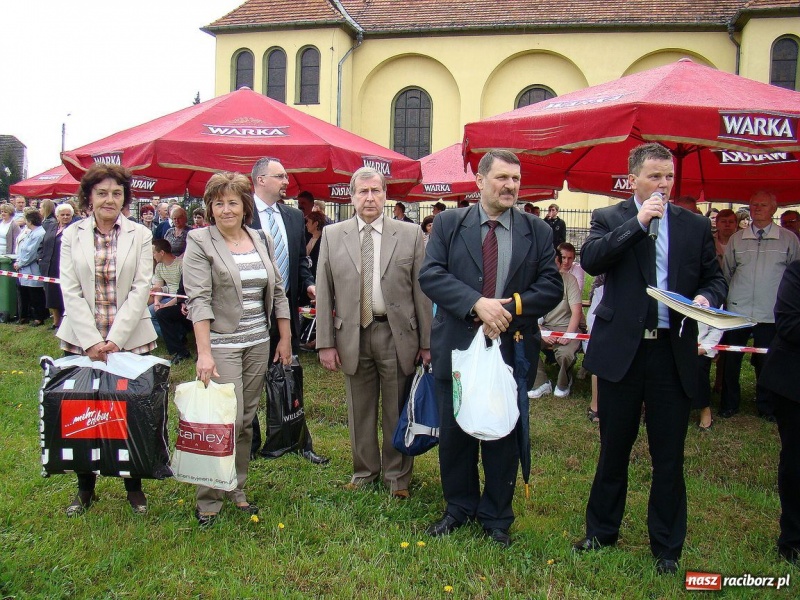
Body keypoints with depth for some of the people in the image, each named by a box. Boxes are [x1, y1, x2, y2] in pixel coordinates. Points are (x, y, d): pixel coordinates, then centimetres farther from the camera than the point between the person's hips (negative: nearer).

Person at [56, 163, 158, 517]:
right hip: (82, 340, 1)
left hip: (130, 339, -1)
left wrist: (114, 339, -11)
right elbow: (70, 292, 0)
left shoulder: (140, 235, 2)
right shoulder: (72, 235, 5)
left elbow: (140, 289, -4)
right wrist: (91, 341, -11)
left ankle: (134, 487, 20)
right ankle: (85, 488, 23)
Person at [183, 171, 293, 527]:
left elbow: (278, 292, 14)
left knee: (247, 420, 11)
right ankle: (208, 501, 8)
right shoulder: (200, 243, -5)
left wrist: (285, 338, 11)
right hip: (222, 344, -5)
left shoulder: (262, 242, 10)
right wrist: (204, 352, -21)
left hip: (259, 344, 5)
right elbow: (198, 299, -14)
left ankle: (237, 491, 24)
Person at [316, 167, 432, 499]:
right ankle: (365, 470, 34)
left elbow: (422, 291, -1)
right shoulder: (332, 235, 4)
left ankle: (397, 476, 28)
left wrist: (427, 342, -3)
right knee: (360, 410, 14)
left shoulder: (410, 234, 0)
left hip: (397, 334, -1)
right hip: (353, 334, 1)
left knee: (397, 410, 10)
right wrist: (325, 342, -2)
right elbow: (324, 293, 3)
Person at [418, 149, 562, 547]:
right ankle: (459, 508, 33)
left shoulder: (538, 232, 3)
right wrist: (477, 303, -24)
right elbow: (430, 274, -11)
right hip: (457, 346, 0)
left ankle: (496, 517, 29)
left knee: (504, 435, 11)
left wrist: (512, 306, -19)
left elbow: (552, 286, -2)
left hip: (512, 348, 0)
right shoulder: (448, 224, 0)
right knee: (454, 433, 12)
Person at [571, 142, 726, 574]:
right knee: (614, 451, 13)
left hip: (674, 354, 1)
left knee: (669, 457, 9)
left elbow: (714, 278, 13)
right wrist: (638, 222, -16)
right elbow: (590, 260, -15)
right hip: (621, 350, -1)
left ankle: (666, 547, 25)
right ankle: (601, 532, 32)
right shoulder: (610, 219, 3)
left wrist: (707, 297, -9)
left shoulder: (695, 226, 8)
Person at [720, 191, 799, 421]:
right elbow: (726, 274, 13)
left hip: (771, 313, -1)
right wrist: (726, 297, 10)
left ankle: (766, 405, 26)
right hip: (737, 311, 1)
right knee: (731, 360, 7)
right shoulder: (736, 239, 7)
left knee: (766, 362, 8)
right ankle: (729, 403, 22)